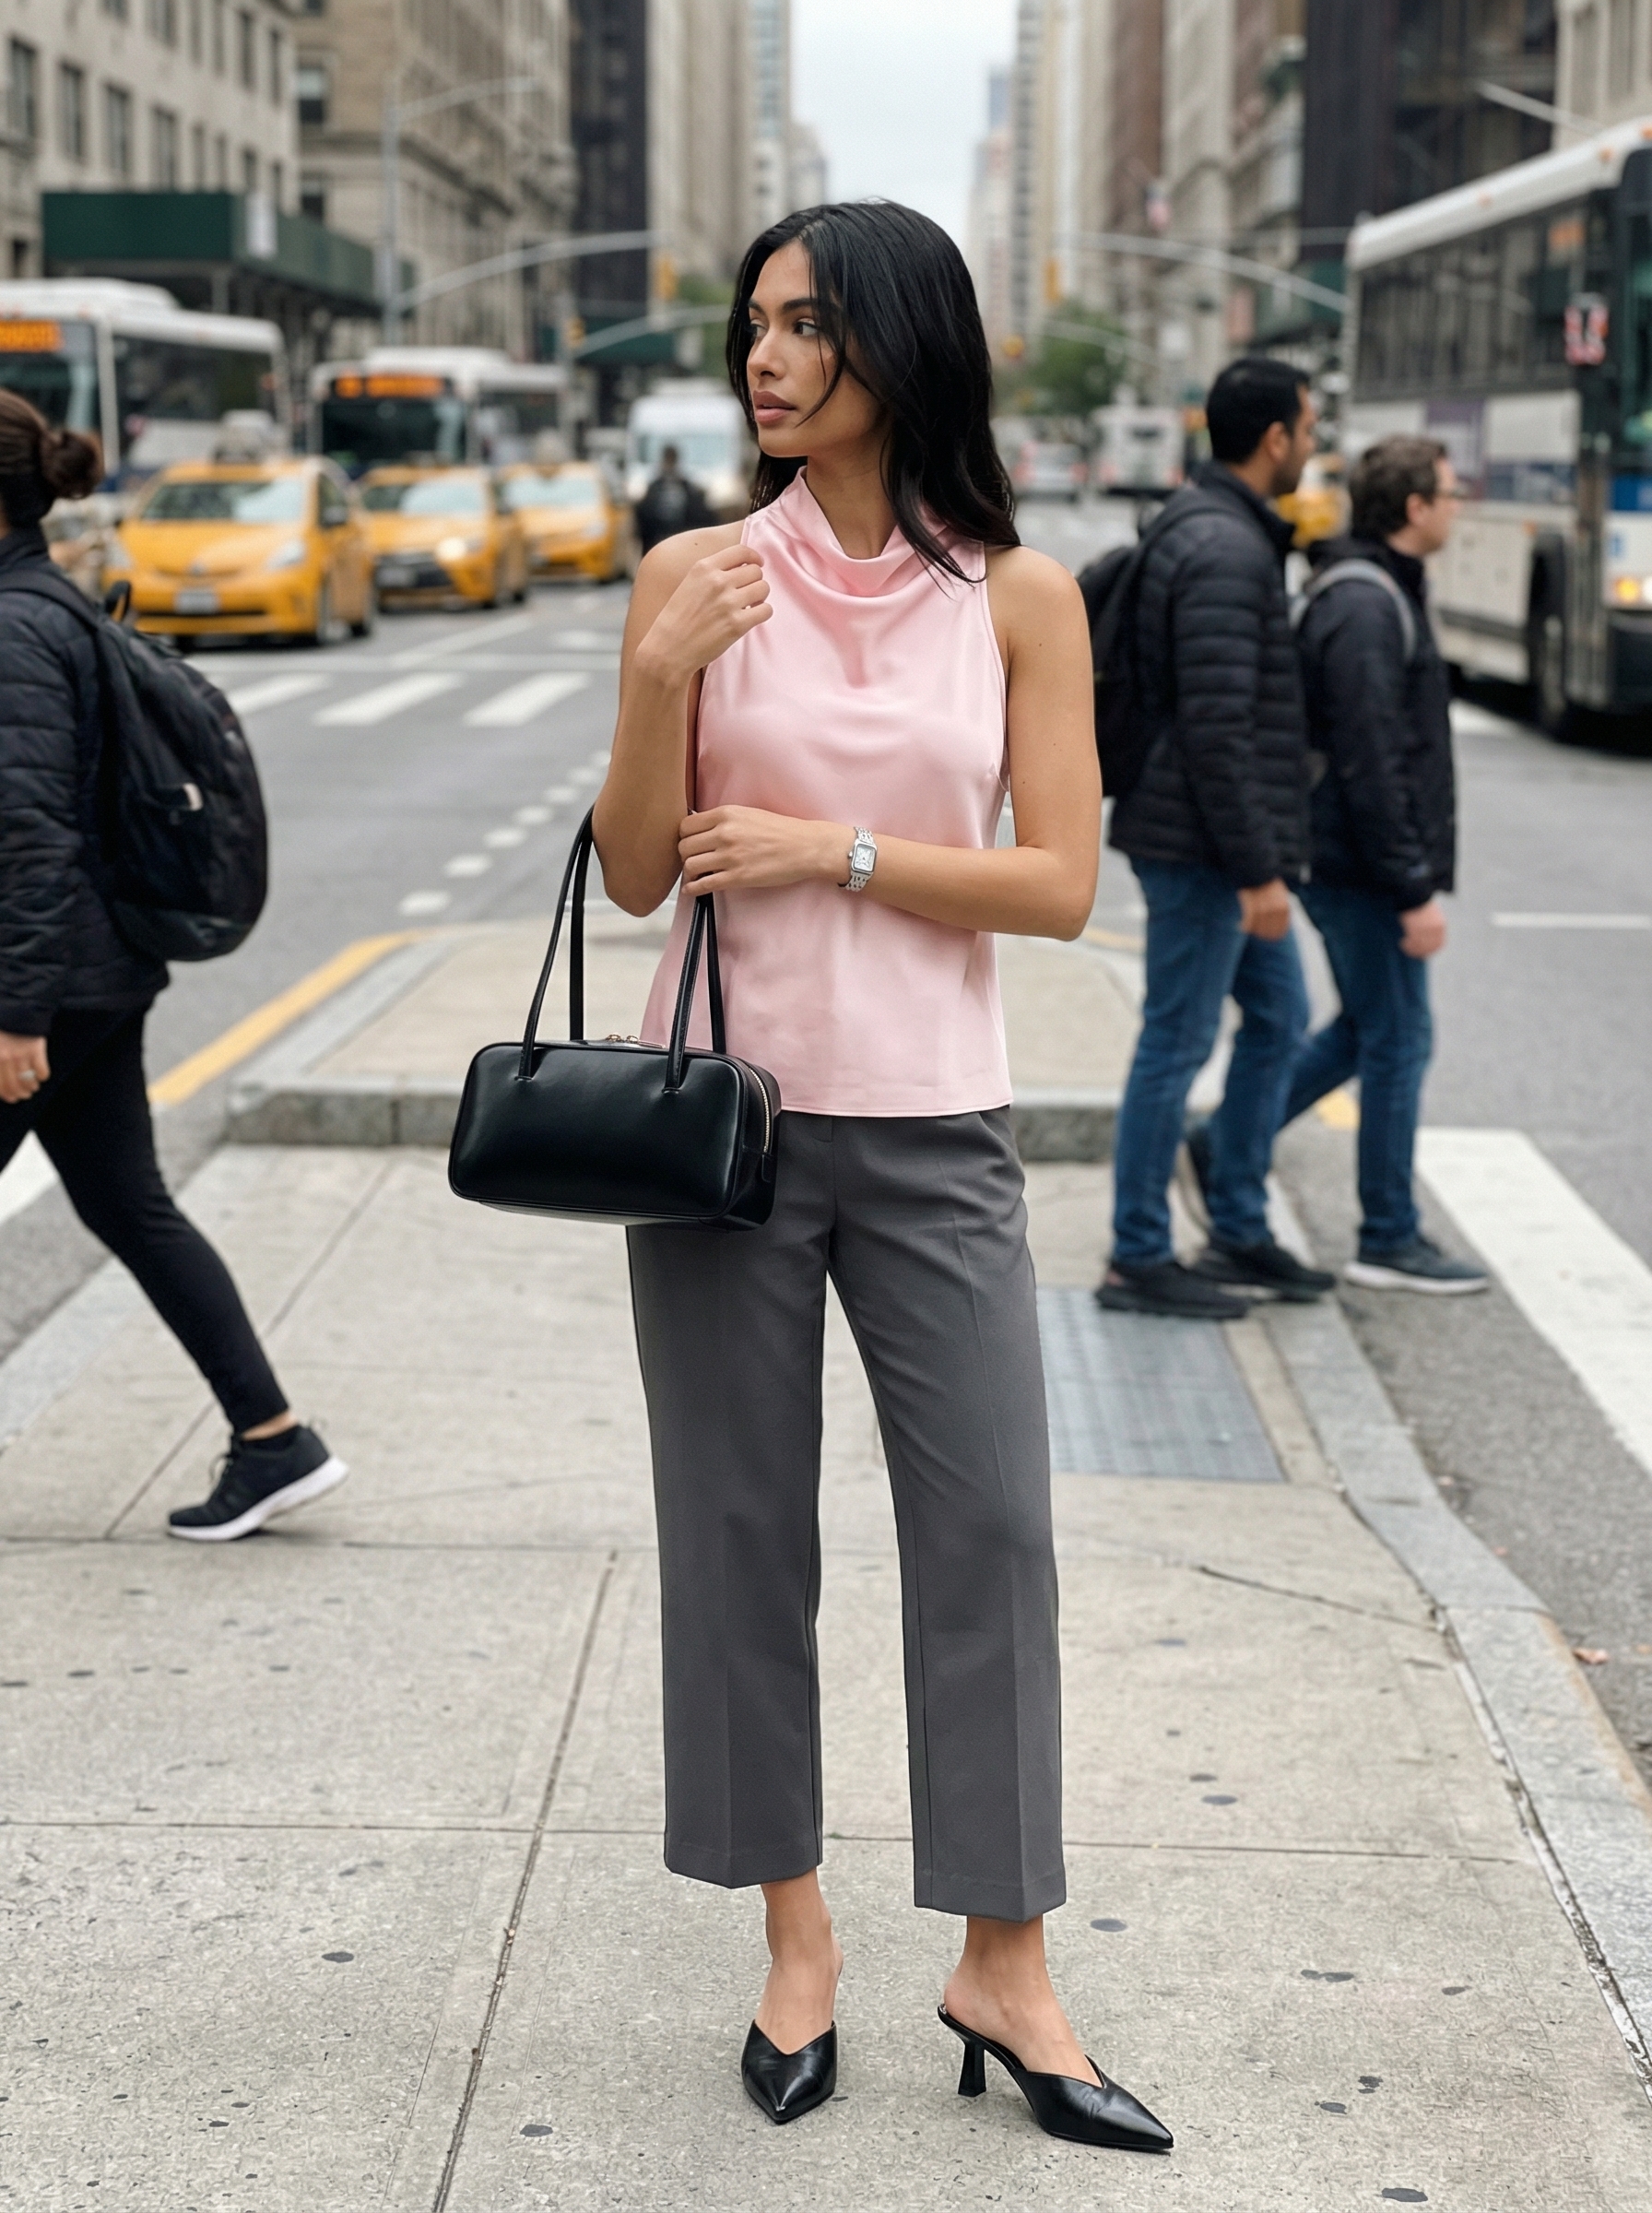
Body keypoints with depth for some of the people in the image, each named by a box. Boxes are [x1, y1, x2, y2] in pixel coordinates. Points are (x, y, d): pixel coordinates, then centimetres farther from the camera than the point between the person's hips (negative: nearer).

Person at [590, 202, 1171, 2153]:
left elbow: (1058, 883, -4)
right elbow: (636, 877, -1)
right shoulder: (700, 574, 0)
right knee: (741, 1526, 7)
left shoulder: (1017, 598, -1)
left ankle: (1003, 1969, 13)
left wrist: (835, 850, -13)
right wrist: (660, 680, -16)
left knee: (990, 1528, 0)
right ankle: (795, 1936, 23)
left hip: (931, 1126, 0)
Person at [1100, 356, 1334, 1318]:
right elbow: (1217, 726, -24)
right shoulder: (1223, 553, -19)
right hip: (1203, 843, -11)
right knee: (1178, 1043, -2)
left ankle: (1241, 1232, 24)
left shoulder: (1218, 530, 14)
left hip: (1224, 845, 11)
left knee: (1280, 1018, 16)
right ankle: (1140, 1258, 8)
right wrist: (1257, 870, -22)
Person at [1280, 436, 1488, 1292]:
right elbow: (1367, 766, -23)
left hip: (1341, 862, 10)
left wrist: (1412, 874, 22)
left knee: (1368, 1030, 19)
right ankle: (1389, 1242, 6)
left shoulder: (1372, 594, 15)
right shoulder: (1365, 608, -18)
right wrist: (1414, 890, -22)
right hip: (1363, 867, -10)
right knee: (1397, 1041, -2)